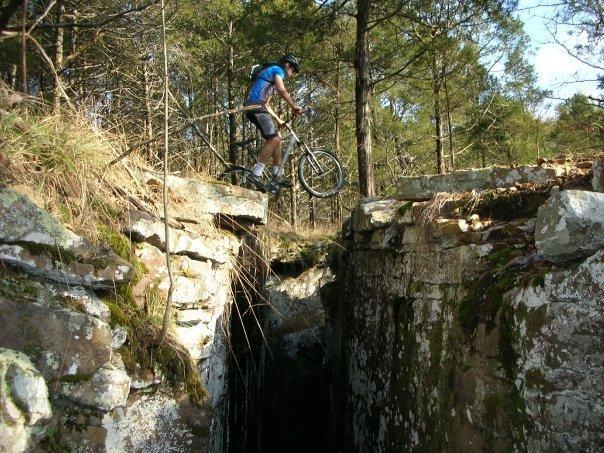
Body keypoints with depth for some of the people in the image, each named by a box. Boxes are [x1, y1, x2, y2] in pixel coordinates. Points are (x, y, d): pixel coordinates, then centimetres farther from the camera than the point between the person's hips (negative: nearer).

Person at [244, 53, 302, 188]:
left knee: (277, 138, 11)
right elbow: (281, 90, -18)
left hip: (257, 107, 10)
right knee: (273, 139, -18)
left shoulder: (270, 72, 32)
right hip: (256, 106, -10)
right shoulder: (277, 70, 3)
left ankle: (277, 175, 10)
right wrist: (294, 106, -11)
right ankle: (256, 175, -23)